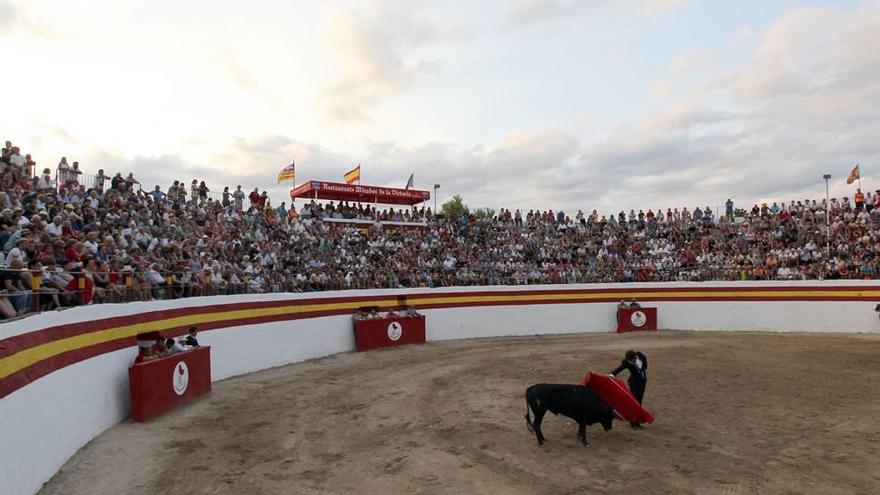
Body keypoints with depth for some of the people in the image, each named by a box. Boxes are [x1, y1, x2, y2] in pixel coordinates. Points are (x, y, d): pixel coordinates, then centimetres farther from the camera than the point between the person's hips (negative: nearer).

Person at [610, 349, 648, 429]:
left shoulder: (639, 355, -13)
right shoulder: (626, 362, -24)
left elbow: (645, 359, 10)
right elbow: (619, 368, -42)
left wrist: (645, 369, 16)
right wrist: (612, 374, -60)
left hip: (642, 381, 5)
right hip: (634, 383, -5)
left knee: (639, 402, 10)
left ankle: (637, 421, 18)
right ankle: (633, 422, 7)